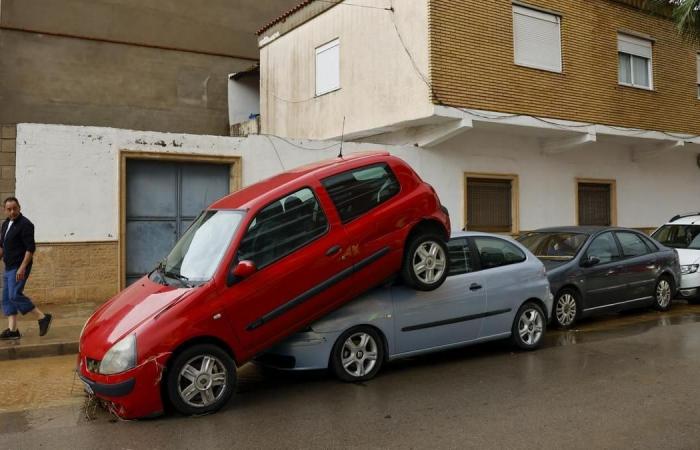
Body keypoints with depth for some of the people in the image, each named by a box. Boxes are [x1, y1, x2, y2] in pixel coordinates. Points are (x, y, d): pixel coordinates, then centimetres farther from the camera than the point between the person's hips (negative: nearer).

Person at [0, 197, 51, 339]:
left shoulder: (25, 224, -13)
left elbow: (31, 248, -19)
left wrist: (22, 268, -23)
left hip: (19, 268, -9)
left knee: (15, 295, -17)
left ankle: (43, 318, -8)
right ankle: (13, 330, 12)